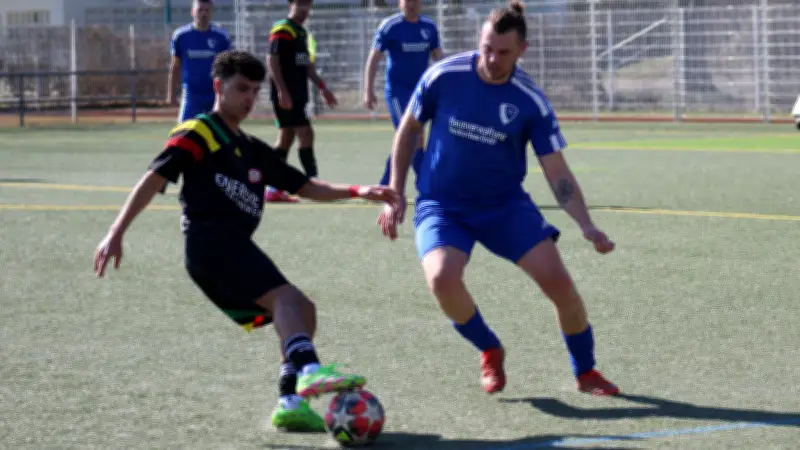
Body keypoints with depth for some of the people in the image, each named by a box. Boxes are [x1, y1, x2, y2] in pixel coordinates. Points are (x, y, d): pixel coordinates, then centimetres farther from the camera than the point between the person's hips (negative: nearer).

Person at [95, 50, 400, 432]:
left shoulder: (254, 151, 27)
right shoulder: (198, 134, 4)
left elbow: (305, 186, 26)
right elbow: (153, 179, -5)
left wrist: (357, 192, 12)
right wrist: (117, 233, -14)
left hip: (233, 247, 9)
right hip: (211, 240, -9)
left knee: (301, 312, 8)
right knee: (286, 296, -27)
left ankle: (291, 402, -1)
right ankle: (309, 371, -50)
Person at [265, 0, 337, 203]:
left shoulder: (301, 32, 18)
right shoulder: (282, 30, -10)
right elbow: (272, 60, -17)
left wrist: (322, 87, 20)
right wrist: (282, 91, -22)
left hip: (298, 95, 10)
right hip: (286, 94, -10)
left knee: (286, 138, 8)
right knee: (305, 133, -11)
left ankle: (274, 189, 10)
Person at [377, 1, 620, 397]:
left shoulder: (530, 101, -13)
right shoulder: (444, 77, -14)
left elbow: (557, 173, -10)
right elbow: (408, 129, 3)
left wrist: (586, 225, -23)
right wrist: (395, 196, 1)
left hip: (505, 204, 1)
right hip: (442, 205, -1)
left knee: (557, 279, -14)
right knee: (443, 277, -29)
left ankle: (586, 371, 12)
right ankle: (490, 352, 1)